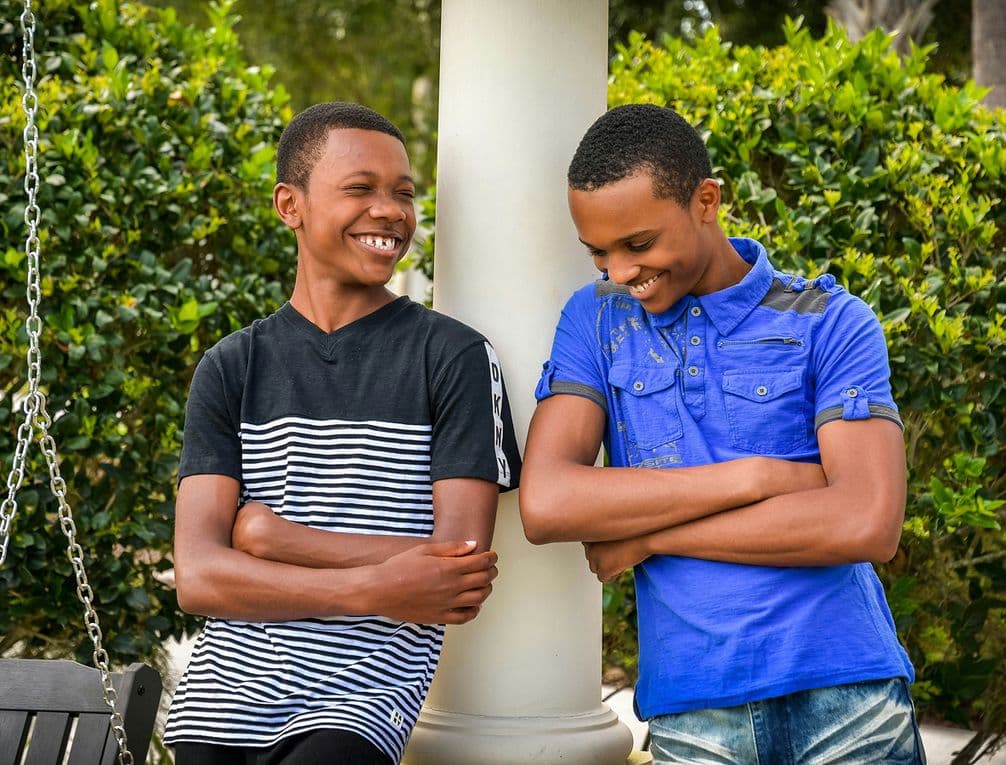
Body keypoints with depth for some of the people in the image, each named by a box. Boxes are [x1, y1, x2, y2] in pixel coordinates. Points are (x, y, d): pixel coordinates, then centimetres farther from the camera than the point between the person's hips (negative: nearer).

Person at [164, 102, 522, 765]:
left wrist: (273, 536, -6)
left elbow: (462, 575, -7)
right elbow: (198, 577, -1)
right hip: (222, 704, 3)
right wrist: (373, 591, -13)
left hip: (364, 699, -2)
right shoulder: (232, 368, 8)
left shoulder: (455, 357, 0)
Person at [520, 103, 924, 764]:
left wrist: (645, 534, -9)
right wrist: (757, 475, -12)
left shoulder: (830, 323, -1)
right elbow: (545, 505, -8)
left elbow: (867, 525, -14)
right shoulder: (597, 321, 6)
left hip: (846, 699, -1)